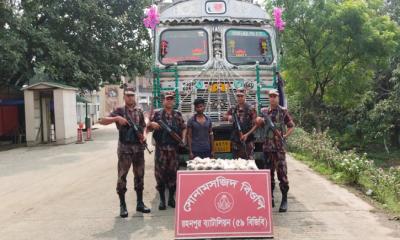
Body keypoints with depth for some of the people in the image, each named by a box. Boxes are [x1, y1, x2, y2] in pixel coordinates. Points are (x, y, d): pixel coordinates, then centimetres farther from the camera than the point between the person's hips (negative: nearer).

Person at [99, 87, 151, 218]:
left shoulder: (139, 111, 11)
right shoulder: (119, 111, 0)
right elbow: (102, 121, -7)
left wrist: (144, 136, -1)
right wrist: (117, 118, -21)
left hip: (139, 148, 4)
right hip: (124, 148, -4)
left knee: (139, 176, 9)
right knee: (122, 176, 0)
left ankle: (140, 203, 20)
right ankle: (122, 205, 10)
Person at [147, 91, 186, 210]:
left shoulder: (178, 115, 10)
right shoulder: (157, 114, 5)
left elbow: (184, 128, 17)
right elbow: (148, 128, 7)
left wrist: (183, 139, 1)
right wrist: (152, 125, -15)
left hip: (174, 148, 2)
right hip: (161, 148, -2)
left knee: (173, 173, 6)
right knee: (160, 173, -1)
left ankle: (171, 198, 20)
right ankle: (162, 199, 9)